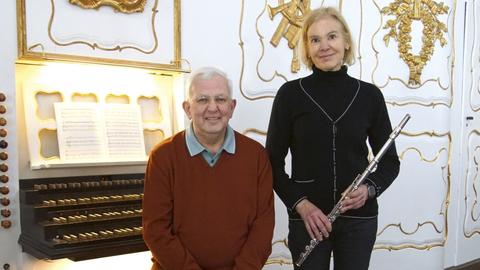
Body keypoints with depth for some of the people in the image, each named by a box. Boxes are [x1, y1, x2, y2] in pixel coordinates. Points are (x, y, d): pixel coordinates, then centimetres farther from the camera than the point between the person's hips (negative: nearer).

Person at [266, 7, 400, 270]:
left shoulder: (369, 94, -1)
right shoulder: (290, 93, -5)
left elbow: (390, 160, 7)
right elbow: (273, 161, -2)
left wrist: (370, 188, -11)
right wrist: (299, 203, -13)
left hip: (359, 218, 2)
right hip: (307, 218, -1)